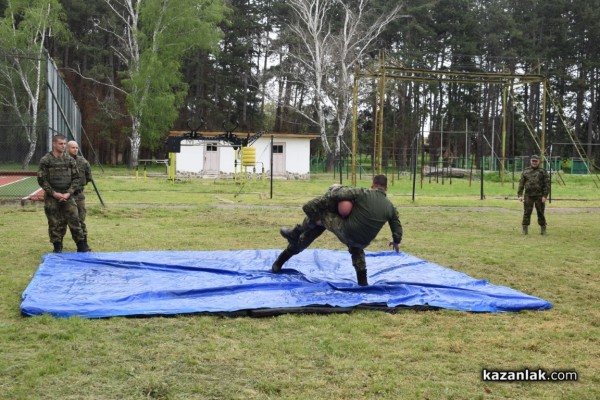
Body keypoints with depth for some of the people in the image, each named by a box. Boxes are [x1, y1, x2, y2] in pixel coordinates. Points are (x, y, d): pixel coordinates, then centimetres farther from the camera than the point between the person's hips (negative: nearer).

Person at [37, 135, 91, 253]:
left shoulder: (70, 160, 6)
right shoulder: (45, 160, -3)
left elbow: (76, 178, 6)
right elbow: (41, 179, -6)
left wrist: (69, 193, -6)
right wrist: (53, 193, -12)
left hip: (67, 196, 2)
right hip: (51, 197, -2)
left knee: (74, 221, 0)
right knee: (54, 223, 4)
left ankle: (82, 246, 7)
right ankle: (57, 247, 15)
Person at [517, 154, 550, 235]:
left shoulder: (543, 172, 4)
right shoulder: (525, 172, 10)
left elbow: (547, 184, -1)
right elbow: (521, 184, 8)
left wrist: (545, 196, -10)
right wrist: (520, 195, -1)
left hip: (539, 196, -1)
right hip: (528, 196, 1)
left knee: (540, 213, 4)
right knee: (527, 213, -2)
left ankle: (543, 229, 15)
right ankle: (525, 229, 3)